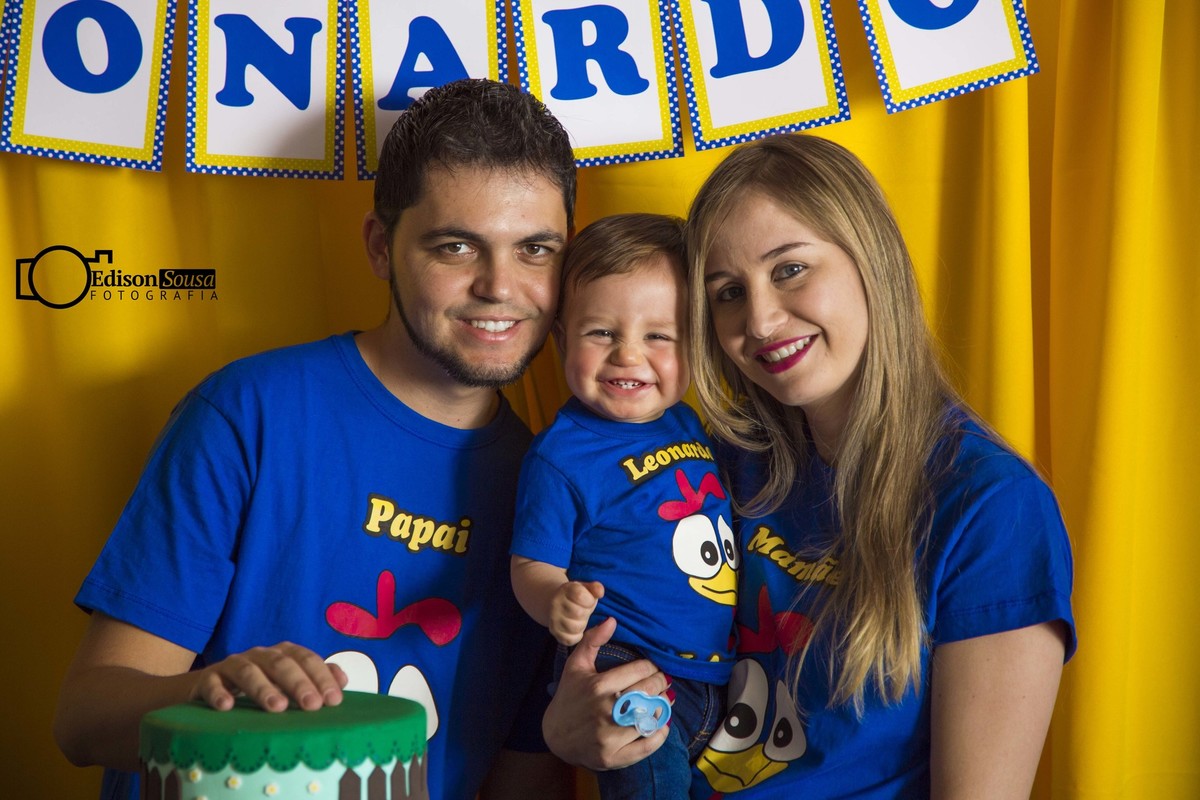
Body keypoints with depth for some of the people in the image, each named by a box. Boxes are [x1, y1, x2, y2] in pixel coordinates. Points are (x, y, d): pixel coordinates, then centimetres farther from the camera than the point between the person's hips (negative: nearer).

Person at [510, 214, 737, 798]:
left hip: (721, 677, 7)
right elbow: (532, 564, -10)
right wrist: (556, 602, -29)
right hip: (627, 669, -7)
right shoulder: (561, 455, -12)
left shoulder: (691, 426, 9)